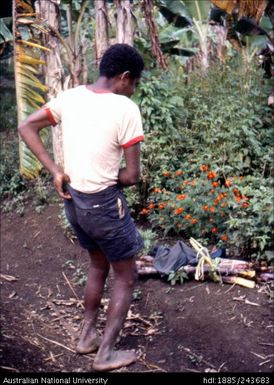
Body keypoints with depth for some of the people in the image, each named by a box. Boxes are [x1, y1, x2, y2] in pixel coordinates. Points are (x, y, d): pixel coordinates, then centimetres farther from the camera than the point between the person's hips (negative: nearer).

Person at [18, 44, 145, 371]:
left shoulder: (69, 97, 0)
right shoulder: (126, 109, -19)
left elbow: (26, 128, 5)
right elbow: (133, 175, -17)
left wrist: (55, 171, 1)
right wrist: (109, 179, 3)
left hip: (72, 199, 7)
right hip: (104, 204, -7)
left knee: (98, 265, 27)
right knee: (126, 276, 14)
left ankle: (87, 337, 37)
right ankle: (106, 354, 20)